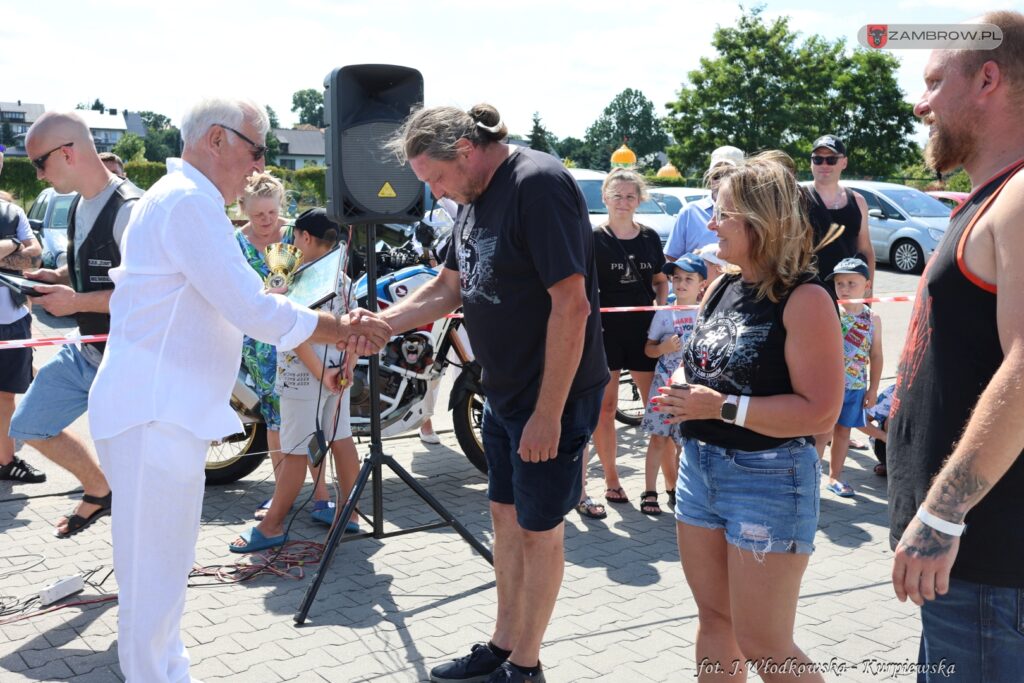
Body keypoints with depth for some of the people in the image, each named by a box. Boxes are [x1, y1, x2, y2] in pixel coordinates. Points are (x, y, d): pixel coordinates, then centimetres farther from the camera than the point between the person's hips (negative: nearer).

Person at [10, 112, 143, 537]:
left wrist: (76, 301, -22)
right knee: (29, 426, 19)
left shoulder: (128, 209, -22)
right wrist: (56, 278, 2)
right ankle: (99, 491, 37)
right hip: (84, 353, 10)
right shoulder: (80, 206, 8)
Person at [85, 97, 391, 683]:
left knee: (166, 564, 21)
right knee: (154, 574, -1)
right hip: (153, 415, -11)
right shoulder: (190, 201, -16)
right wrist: (345, 329, -9)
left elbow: (243, 304, 14)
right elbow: (253, 310, -21)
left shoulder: (186, 199, 18)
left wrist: (343, 328, 2)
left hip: (168, 410, 11)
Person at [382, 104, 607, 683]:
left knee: (539, 528, 5)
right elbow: (449, 288, 16)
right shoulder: (476, 198, 8)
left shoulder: (539, 184, -21)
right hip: (504, 391, 9)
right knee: (507, 515, 18)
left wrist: (549, 412, -24)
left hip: (555, 394, -9)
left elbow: (571, 304, -25)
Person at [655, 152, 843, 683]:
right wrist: (678, 392, -2)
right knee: (714, 617, 18)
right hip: (698, 466, 8)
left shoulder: (804, 299, -16)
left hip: (768, 479, -8)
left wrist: (722, 406, -23)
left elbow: (820, 411, -22)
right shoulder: (721, 288, 7)